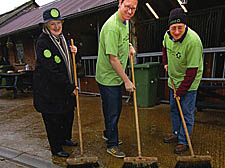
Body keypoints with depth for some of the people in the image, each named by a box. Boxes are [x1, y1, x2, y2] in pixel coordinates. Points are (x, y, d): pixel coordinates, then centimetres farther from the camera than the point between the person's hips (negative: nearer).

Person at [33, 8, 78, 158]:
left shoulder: (61, 38, 9)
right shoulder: (42, 42, -18)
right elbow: (52, 71, -23)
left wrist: (73, 52, -2)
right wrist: (70, 87, -19)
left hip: (65, 87, 8)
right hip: (48, 90, -8)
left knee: (69, 113, 17)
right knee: (53, 120, 5)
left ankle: (65, 138, 42)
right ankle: (56, 149, 27)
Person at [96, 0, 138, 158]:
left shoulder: (125, 22, 8)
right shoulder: (112, 27, -24)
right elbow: (113, 59, -26)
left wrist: (129, 46, 7)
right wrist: (127, 81, -20)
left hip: (117, 77, 9)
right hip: (108, 78, -9)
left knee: (117, 109, 22)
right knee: (112, 112, 5)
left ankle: (108, 134, 46)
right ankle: (112, 145, 26)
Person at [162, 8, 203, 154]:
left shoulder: (193, 41, -28)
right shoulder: (168, 35, -8)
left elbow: (192, 71, -25)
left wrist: (181, 91, -21)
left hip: (189, 83, -7)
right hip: (173, 79, 7)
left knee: (186, 112, 2)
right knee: (174, 109, 17)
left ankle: (184, 141, 19)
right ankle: (176, 134, 36)